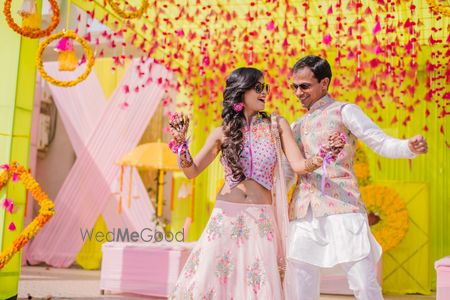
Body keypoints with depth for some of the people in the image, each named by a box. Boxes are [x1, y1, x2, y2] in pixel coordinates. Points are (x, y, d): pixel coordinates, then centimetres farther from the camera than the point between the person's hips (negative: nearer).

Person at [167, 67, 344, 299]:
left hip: (260, 219, 0)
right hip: (225, 217, 1)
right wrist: (181, 142, -10)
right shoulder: (223, 133, 5)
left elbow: (299, 165, -2)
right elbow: (192, 171, 6)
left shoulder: (276, 125, 5)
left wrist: (324, 155, -20)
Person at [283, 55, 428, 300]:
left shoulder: (343, 111, 5)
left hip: (343, 210, -5)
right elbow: (287, 174, 25)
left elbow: (382, 143, -5)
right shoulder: (297, 127, 20)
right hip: (304, 216, 5)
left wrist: (410, 147, -25)